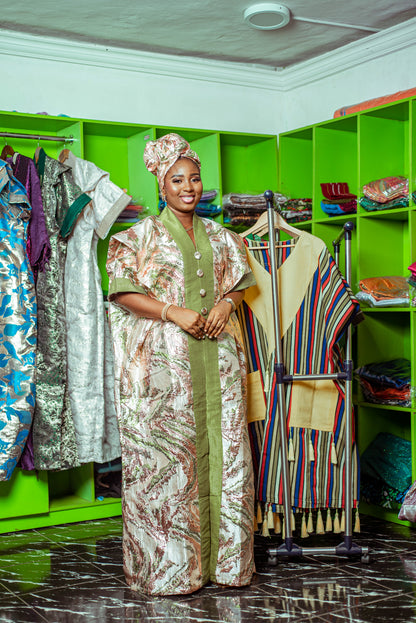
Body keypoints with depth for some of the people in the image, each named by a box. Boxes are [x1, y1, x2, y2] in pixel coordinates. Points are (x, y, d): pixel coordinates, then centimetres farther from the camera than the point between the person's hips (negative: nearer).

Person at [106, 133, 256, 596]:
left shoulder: (218, 236, 16)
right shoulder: (142, 235, 1)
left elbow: (240, 279, 21)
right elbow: (121, 289, -7)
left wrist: (225, 303, -1)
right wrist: (174, 312, -16)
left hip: (217, 356, 5)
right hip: (165, 359, -4)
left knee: (222, 448, 5)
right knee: (168, 452, -4)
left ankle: (222, 556, 18)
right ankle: (170, 565, 8)